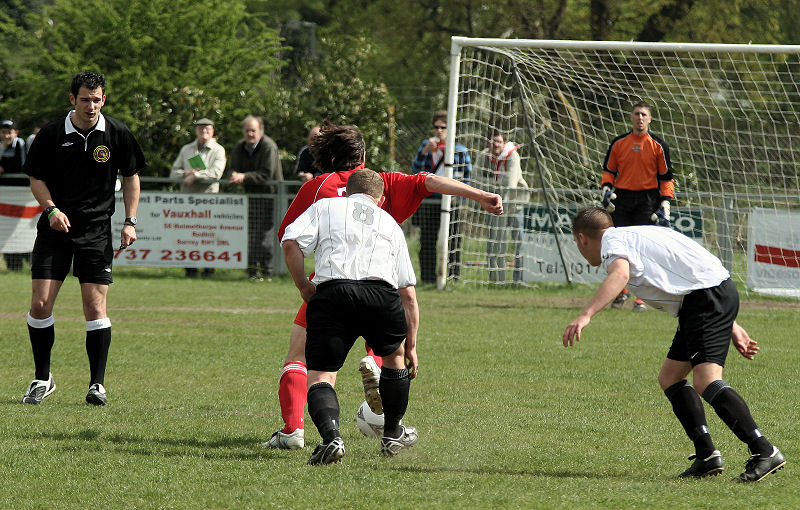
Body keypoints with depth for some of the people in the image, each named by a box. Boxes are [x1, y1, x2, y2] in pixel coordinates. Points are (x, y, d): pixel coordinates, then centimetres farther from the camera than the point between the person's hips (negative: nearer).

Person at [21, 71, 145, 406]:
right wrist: (52, 209, -11)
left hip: (97, 232, 0)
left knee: (95, 306, -7)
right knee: (40, 303, -6)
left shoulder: (117, 134, -2)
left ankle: (97, 384, 2)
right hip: (56, 228, 0)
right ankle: (42, 379, 10)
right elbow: (36, 178, 6)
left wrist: (130, 221, 1)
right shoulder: (51, 135, -4)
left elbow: (131, 177, 9)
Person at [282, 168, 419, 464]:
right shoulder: (391, 224, 30)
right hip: (381, 294, 2)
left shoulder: (324, 207, 24)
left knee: (319, 375, 4)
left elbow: (291, 243, 4)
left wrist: (304, 287, 17)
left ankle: (331, 436, -24)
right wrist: (410, 347, 34)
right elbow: (408, 295, 28)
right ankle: (392, 434, 41)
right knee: (395, 354, 31)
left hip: (331, 293, -2)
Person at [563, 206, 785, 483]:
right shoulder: (636, 237, 28)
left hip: (709, 295, -10)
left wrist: (585, 315, -38)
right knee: (669, 377, 14)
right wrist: (732, 327, 27)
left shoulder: (613, 241, -3)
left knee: (705, 380, -19)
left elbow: (620, 274, -28)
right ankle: (706, 455, 9)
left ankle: (765, 452, -24)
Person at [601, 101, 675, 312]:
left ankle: (641, 298, -5)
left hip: (647, 200, -2)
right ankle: (621, 292, 16)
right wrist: (606, 189, -1)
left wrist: (665, 205, -2)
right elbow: (609, 170, 17)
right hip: (621, 199, 2)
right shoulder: (618, 143, 9)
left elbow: (666, 177, 6)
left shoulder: (658, 146, 4)